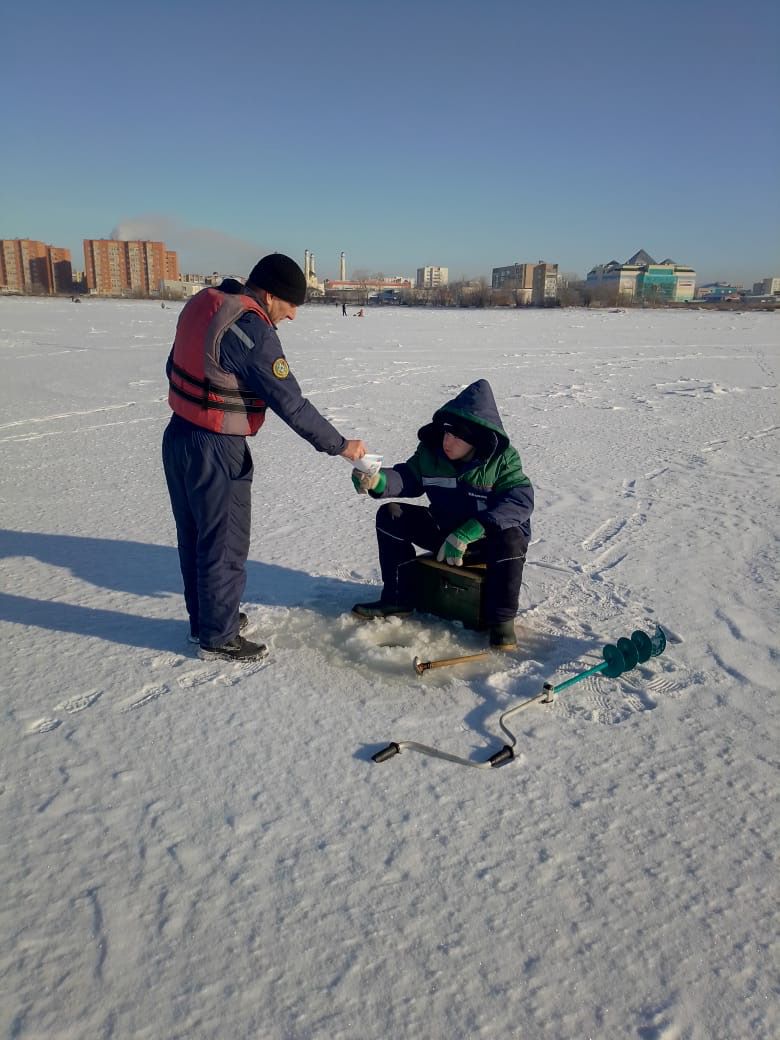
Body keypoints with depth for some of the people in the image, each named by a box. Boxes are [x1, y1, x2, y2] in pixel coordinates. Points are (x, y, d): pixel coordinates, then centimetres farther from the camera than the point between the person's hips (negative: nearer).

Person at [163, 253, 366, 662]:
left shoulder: (202, 302, 5)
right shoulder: (250, 330, -23)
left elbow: (175, 367, 14)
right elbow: (290, 403, -22)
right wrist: (339, 445, -13)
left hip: (178, 438, 9)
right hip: (216, 452, -9)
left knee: (195, 536, 20)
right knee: (225, 545, 6)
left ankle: (204, 618, 37)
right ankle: (218, 637, 20)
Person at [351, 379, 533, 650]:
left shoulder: (503, 459, -20)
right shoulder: (431, 452, -8)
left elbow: (521, 500, -31)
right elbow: (407, 477, -1)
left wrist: (467, 533, -40)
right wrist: (378, 481, -27)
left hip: (488, 539, -4)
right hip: (444, 531, 5)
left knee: (510, 538, -38)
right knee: (390, 515, -9)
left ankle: (502, 619, -19)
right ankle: (398, 598, -1)